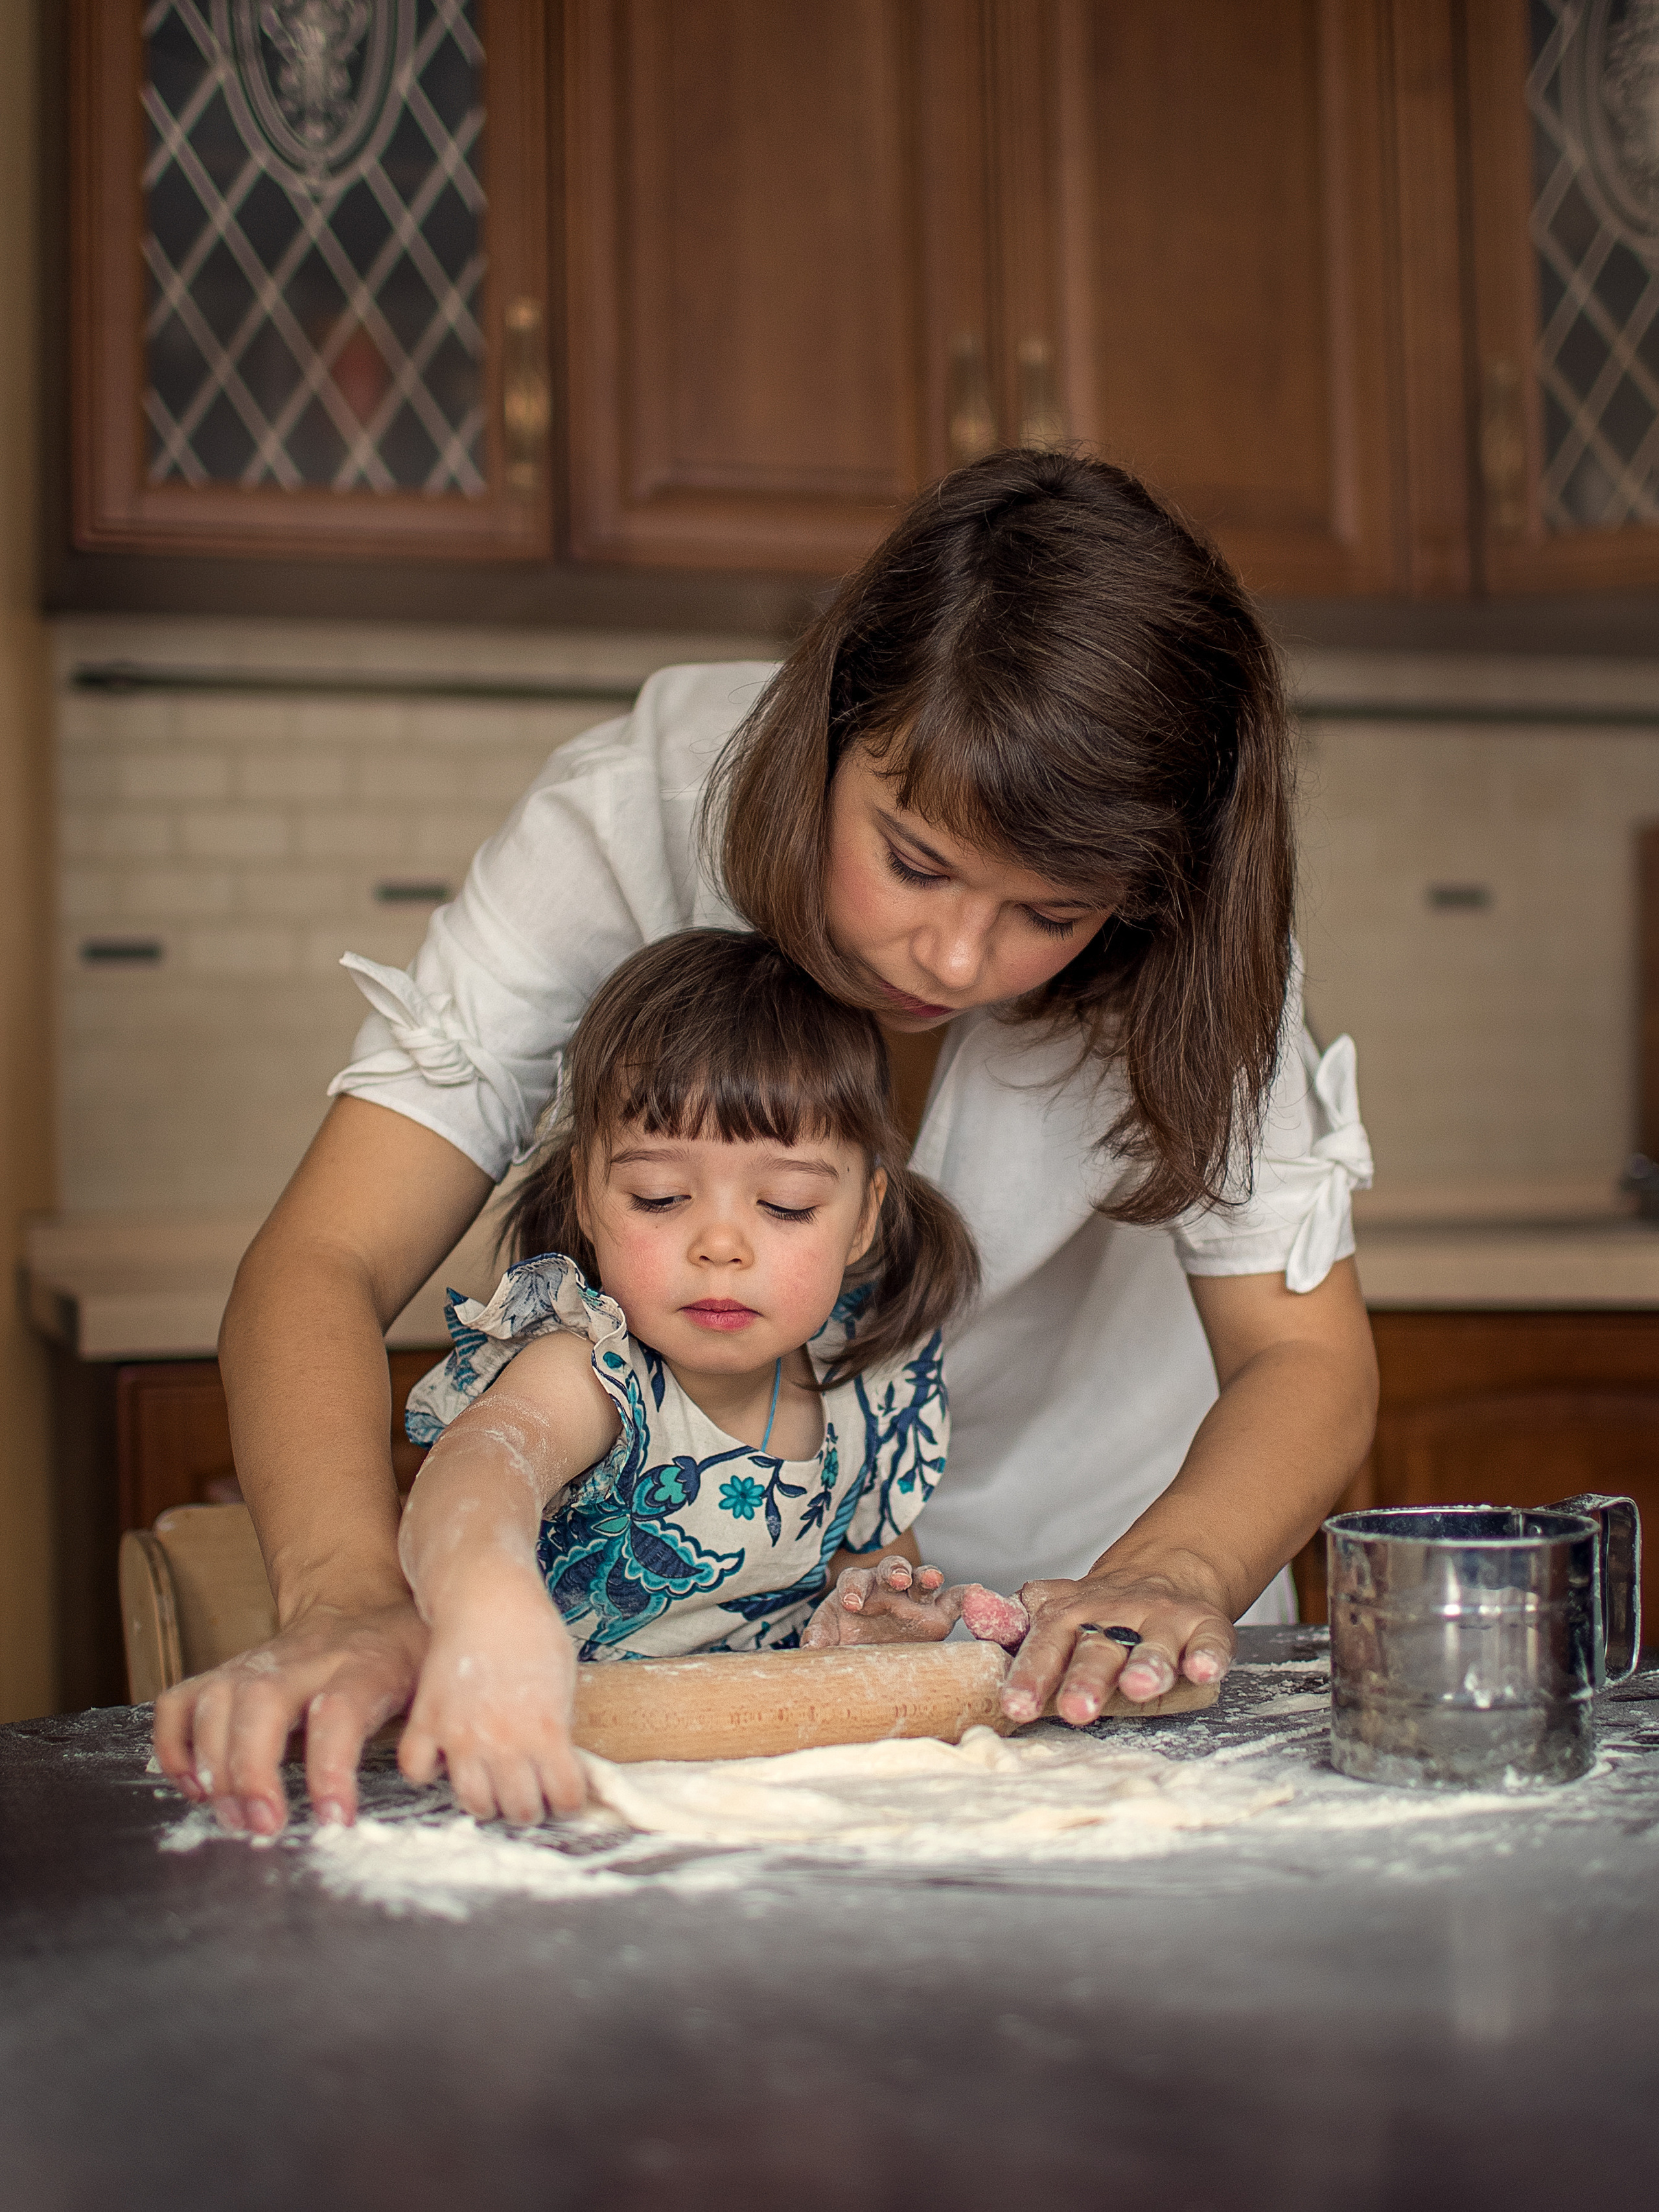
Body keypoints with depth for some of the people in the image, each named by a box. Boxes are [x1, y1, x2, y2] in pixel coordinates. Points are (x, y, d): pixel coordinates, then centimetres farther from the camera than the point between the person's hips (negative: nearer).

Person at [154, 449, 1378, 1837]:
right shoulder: (641, 810, -27)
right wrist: (350, 1600, -46)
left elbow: (1304, 1357, -19)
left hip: (1066, 1545, 4)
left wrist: (1169, 1581, -40)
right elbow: (325, 1263, -27)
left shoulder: (1182, 937, -23)